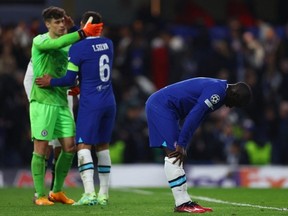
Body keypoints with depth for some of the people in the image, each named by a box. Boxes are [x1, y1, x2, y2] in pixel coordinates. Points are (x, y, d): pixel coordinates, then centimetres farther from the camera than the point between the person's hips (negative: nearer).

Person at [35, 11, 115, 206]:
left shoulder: (78, 48, -10)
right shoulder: (108, 44, 9)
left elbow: (69, 80, -7)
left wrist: (51, 82, 9)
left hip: (90, 103, -6)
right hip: (109, 102, 6)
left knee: (84, 146, -7)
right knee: (103, 146, 13)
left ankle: (89, 193, -21)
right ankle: (104, 194, 13)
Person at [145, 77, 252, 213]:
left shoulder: (214, 87, 16)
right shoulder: (217, 91, -16)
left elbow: (194, 120, 16)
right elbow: (194, 116, -23)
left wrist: (183, 145, 9)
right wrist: (181, 145, -20)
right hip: (161, 106, -11)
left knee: (176, 156, 10)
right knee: (173, 155, -13)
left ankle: (184, 202, 11)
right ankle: (182, 203, -14)